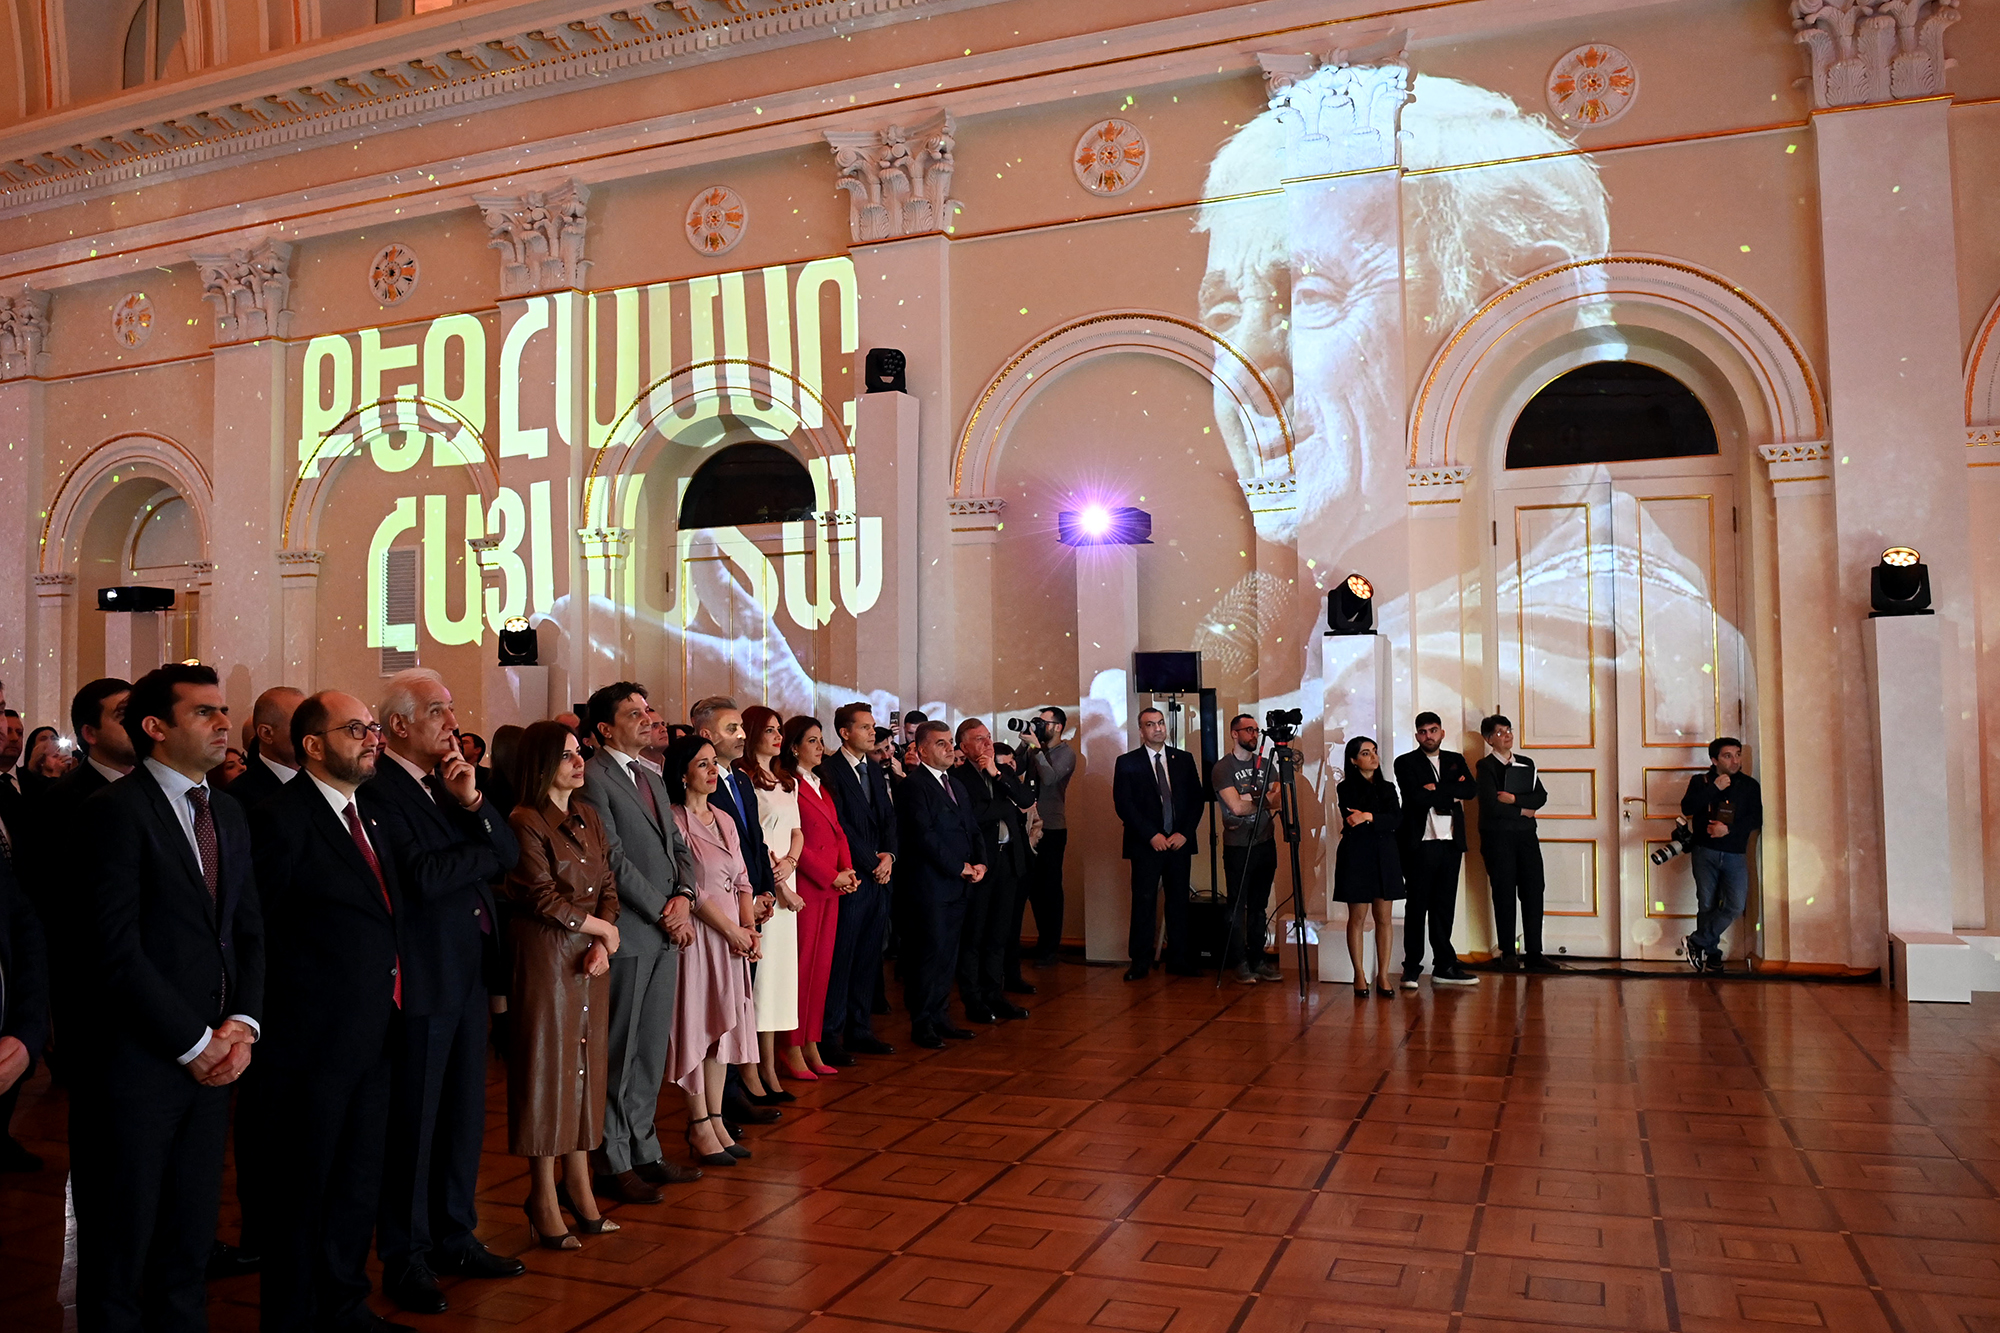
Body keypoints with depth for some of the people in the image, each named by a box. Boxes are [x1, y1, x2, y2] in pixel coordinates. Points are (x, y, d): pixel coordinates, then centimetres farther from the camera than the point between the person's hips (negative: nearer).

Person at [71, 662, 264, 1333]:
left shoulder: (228, 813, 12)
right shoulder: (116, 809, -11)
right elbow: (116, 949, -16)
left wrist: (242, 1024, -2)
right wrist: (195, 1042, -12)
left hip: (210, 1061, 6)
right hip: (135, 1061, -6)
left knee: (189, 1245, 14)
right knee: (120, 1250, 8)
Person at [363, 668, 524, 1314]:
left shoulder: (452, 779, 11)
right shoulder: (377, 788, -14)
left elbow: (511, 854, 5)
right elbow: (421, 876, -24)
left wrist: (473, 803, -11)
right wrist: (487, 851, -8)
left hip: (469, 972, 8)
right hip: (421, 979, -7)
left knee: (464, 1114, 16)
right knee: (413, 1122, 5)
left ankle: (456, 1238, 31)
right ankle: (405, 1258, 21)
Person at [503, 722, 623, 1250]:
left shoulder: (589, 818, 10)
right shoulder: (525, 822, -12)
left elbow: (608, 887, 9)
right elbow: (546, 899, -15)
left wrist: (603, 943, -6)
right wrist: (602, 928, -7)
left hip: (591, 958, 7)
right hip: (545, 956, -6)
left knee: (586, 1064, 11)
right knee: (546, 1066, 2)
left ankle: (578, 1185, 23)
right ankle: (543, 1196, 13)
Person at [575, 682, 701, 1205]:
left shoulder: (652, 778, 17)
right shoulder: (592, 778, -10)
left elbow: (678, 847, 16)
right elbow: (612, 859, -16)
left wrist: (683, 897, -3)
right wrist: (663, 913, -13)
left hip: (666, 933, 8)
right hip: (627, 935, -8)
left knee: (652, 1050, 14)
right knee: (618, 1053, 2)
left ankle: (644, 1151, 25)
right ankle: (613, 1164, 13)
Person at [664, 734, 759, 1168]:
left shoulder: (725, 821, 14)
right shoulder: (673, 821, -10)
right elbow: (689, 888, -14)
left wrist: (750, 927, -1)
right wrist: (732, 931, -12)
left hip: (732, 935, 7)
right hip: (697, 933, -7)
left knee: (723, 1024, 9)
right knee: (695, 1023, -1)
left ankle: (716, 1119, 17)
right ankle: (700, 1126, 8)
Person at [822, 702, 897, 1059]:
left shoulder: (875, 769, 16)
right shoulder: (830, 771, -9)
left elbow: (888, 816, 14)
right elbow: (839, 825, -14)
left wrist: (889, 855, -3)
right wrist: (871, 862, -10)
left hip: (880, 874, 7)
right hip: (851, 877, -7)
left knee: (869, 956, 11)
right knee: (841, 957, -2)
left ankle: (859, 1029, 20)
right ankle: (831, 1035, 7)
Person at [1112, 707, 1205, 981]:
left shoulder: (1184, 759, 11)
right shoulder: (1127, 762, 2)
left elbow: (1197, 799, 9)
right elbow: (1123, 804, -4)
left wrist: (1185, 833, -4)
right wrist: (1151, 835, -12)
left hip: (1179, 843, 3)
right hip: (1146, 845, -3)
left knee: (1179, 903, 6)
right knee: (1143, 904, -2)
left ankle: (1180, 960, 14)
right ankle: (1140, 963, 5)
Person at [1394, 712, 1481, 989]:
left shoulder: (1456, 760, 16)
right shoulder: (1406, 763, 2)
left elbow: (1472, 790, -1)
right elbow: (1416, 797, -14)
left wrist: (1437, 789, -10)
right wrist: (1452, 792, -6)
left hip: (1450, 844, 4)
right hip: (1420, 844, -4)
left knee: (1444, 906, 8)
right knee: (1417, 906, 0)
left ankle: (1444, 966, 15)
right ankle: (1412, 968, 5)